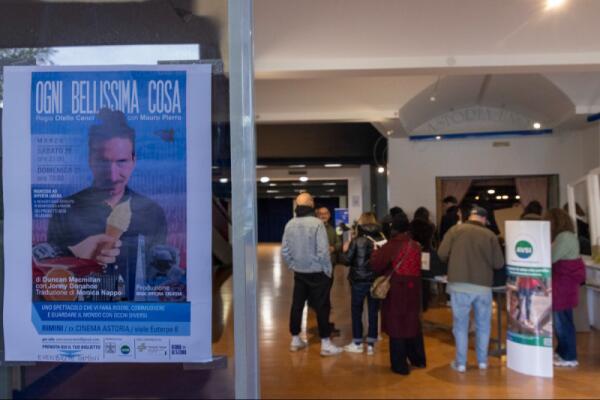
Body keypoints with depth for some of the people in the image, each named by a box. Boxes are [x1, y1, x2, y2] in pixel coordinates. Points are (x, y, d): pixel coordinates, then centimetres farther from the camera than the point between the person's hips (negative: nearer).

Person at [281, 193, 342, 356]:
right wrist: (328, 270, -6)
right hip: (317, 273, -5)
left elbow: (284, 251, 0)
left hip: (299, 273, 5)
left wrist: (293, 266, 14)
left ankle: (295, 340, 25)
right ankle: (325, 344, 10)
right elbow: (323, 251, -19)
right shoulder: (317, 223, -16)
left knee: (297, 305, 14)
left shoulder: (290, 224, -2)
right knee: (322, 307, 4)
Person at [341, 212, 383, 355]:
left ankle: (357, 343, 17)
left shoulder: (356, 241, -11)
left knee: (356, 311, 11)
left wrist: (345, 251, 10)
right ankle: (371, 344, 15)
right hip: (376, 280, 3)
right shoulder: (381, 240, -2)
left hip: (359, 280, -3)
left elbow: (347, 260, -9)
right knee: (373, 312, 10)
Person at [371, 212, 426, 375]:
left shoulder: (391, 246, -15)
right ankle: (418, 359, 31)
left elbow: (376, 264, -16)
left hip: (396, 290, -5)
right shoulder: (415, 246, 3)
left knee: (397, 325, 4)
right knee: (413, 323, 19)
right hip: (412, 288, 6)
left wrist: (376, 252, 4)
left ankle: (400, 365, 9)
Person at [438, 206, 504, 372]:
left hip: (460, 285, -1)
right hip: (483, 286, 1)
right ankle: (482, 360, 28)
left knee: (460, 325, 10)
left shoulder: (455, 229, 1)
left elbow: (442, 253, -4)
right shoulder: (490, 235, 2)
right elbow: (499, 263, 0)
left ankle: (460, 362, 16)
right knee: (483, 325, 18)